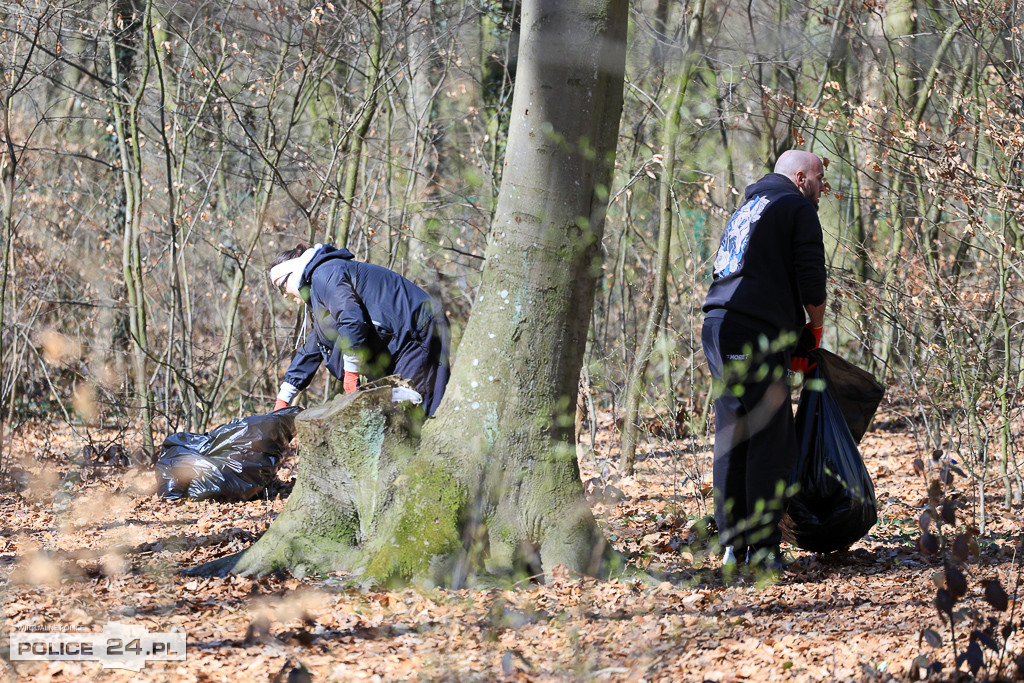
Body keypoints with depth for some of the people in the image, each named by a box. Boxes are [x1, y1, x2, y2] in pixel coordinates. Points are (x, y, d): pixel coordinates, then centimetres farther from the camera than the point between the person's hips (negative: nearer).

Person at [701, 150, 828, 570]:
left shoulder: (748, 208, 29)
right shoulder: (798, 208, 3)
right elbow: (811, 278, -6)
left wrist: (793, 346, 25)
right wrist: (814, 330, 13)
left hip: (718, 322, 9)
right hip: (756, 333, -9)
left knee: (732, 440, 10)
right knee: (772, 442, -6)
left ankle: (733, 544, 11)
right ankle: (763, 547, -9)